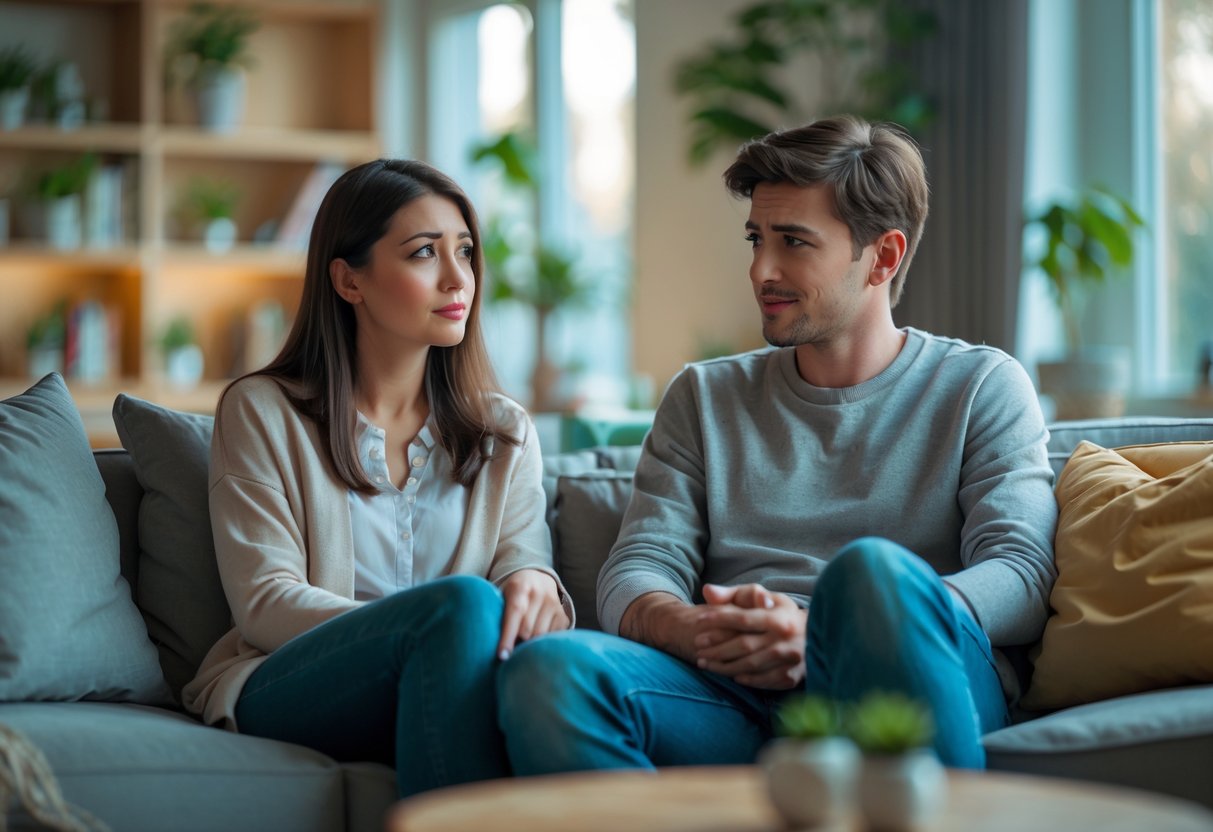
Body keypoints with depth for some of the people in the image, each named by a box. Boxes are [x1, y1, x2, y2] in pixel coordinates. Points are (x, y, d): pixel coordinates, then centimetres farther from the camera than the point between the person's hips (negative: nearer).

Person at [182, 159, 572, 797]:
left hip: (431, 689, 3)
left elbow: (525, 562, 6)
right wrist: (426, 624, -21)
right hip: (284, 689, -2)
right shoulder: (261, 413, 7)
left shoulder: (505, 433, 19)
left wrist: (535, 589, -22)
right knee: (465, 601, -34)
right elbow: (264, 603, -4)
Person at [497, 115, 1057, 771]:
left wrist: (822, 637, -17)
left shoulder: (982, 386, 15)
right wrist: (694, 631, -14)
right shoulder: (703, 397, 25)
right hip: (736, 704, 2)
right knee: (547, 671, -29)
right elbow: (633, 574, 13)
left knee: (872, 569, -36)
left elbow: (1021, 575, 0)